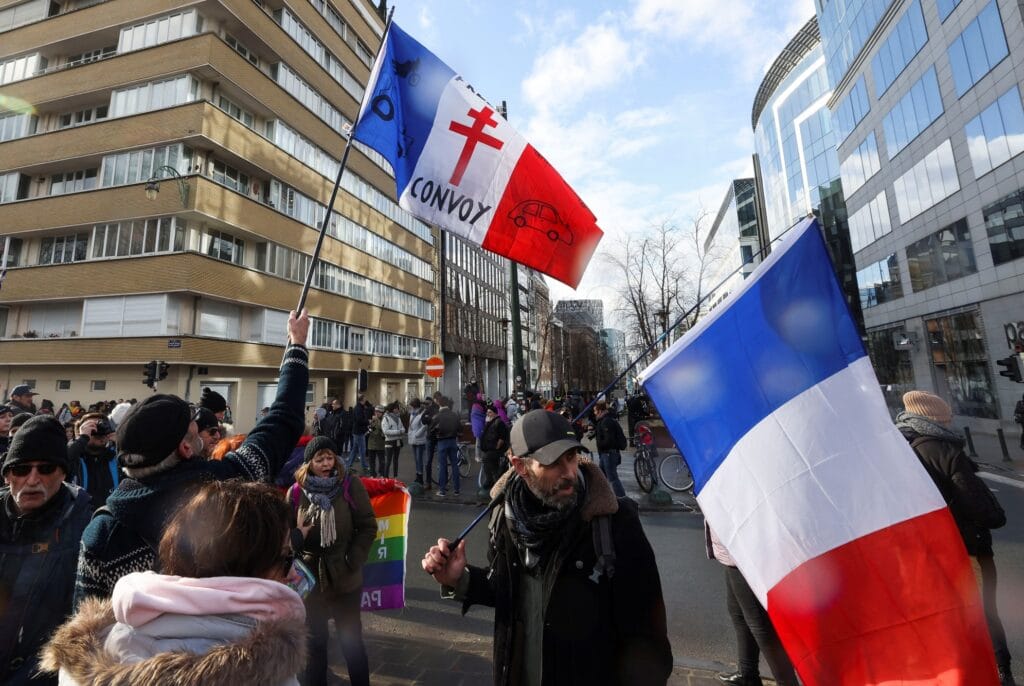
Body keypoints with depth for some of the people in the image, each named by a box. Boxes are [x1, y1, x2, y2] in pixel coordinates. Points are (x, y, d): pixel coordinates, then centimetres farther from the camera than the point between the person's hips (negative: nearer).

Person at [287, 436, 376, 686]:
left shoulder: (351, 486, -10)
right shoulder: (296, 491, -5)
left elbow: (368, 527, -8)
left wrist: (353, 562, -13)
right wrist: (297, 536, -15)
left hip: (345, 578, -1)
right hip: (310, 578, 2)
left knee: (351, 639, 15)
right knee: (314, 641, 19)